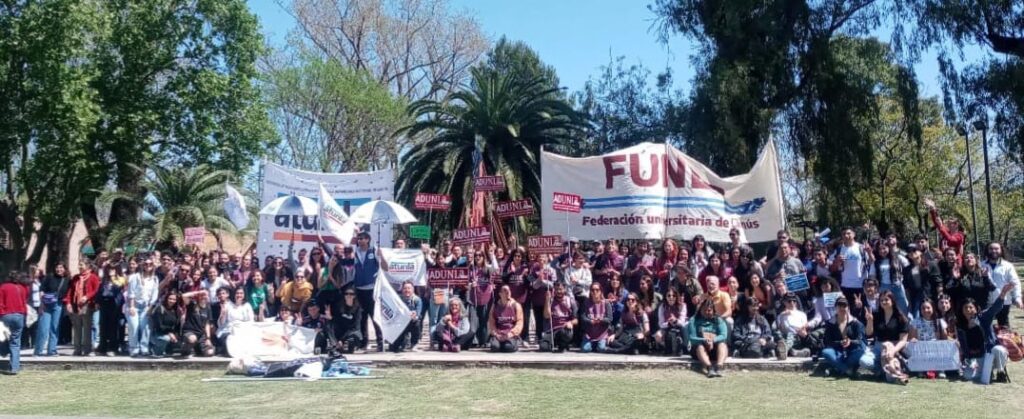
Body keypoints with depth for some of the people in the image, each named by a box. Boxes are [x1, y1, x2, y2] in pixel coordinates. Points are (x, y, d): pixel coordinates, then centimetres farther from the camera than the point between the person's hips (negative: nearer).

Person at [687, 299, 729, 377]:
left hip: (715, 350, 1)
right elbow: (692, 338, -6)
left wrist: (713, 340, -26)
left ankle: (718, 367, -53)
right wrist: (704, 340, -26)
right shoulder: (694, 321, 5)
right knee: (700, 346, -34)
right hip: (698, 349, -1)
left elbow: (723, 335, -6)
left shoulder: (718, 320, 10)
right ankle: (709, 367, -59)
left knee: (722, 344, -29)